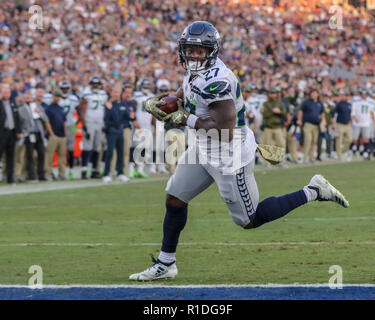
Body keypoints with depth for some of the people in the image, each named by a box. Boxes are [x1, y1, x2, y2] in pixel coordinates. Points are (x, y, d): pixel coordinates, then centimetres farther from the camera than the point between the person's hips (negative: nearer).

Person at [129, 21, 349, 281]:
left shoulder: (216, 80, -28)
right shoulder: (196, 70, 2)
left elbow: (225, 132, -30)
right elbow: (180, 99, 20)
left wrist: (187, 120, -20)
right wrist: (156, 103, -1)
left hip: (230, 155, -9)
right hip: (204, 150, 9)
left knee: (250, 220, 4)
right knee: (174, 199, 11)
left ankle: (313, 192, 12)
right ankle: (165, 265, 24)